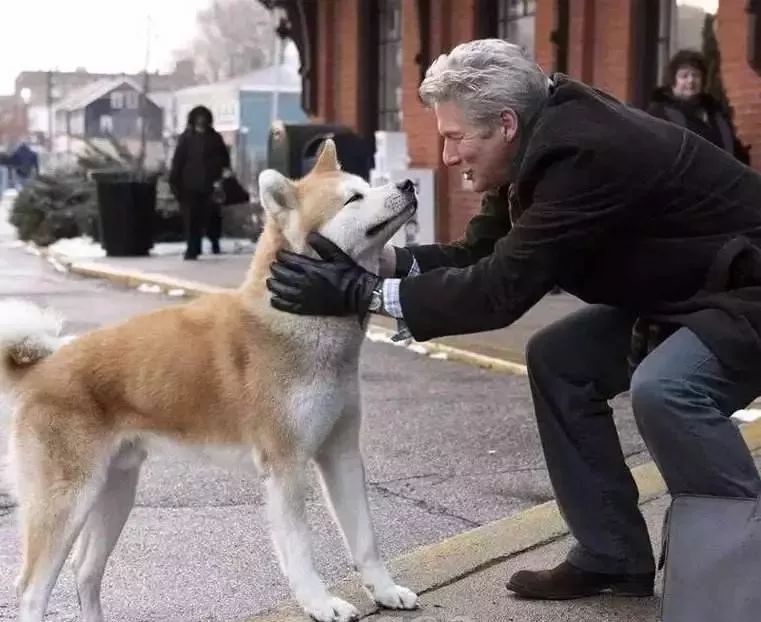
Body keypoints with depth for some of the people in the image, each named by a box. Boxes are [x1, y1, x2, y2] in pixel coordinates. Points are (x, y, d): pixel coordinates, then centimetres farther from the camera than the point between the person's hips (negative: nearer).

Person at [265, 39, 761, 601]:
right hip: (682, 288, 10)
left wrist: (360, 292, -29)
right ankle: (613, 554, 10)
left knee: (664, 386, -33)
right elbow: (480, 256, 1)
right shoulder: (543, 145, -2)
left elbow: (502, 289, -32)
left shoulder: (583, 153, -30)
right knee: (558, 361, 3)